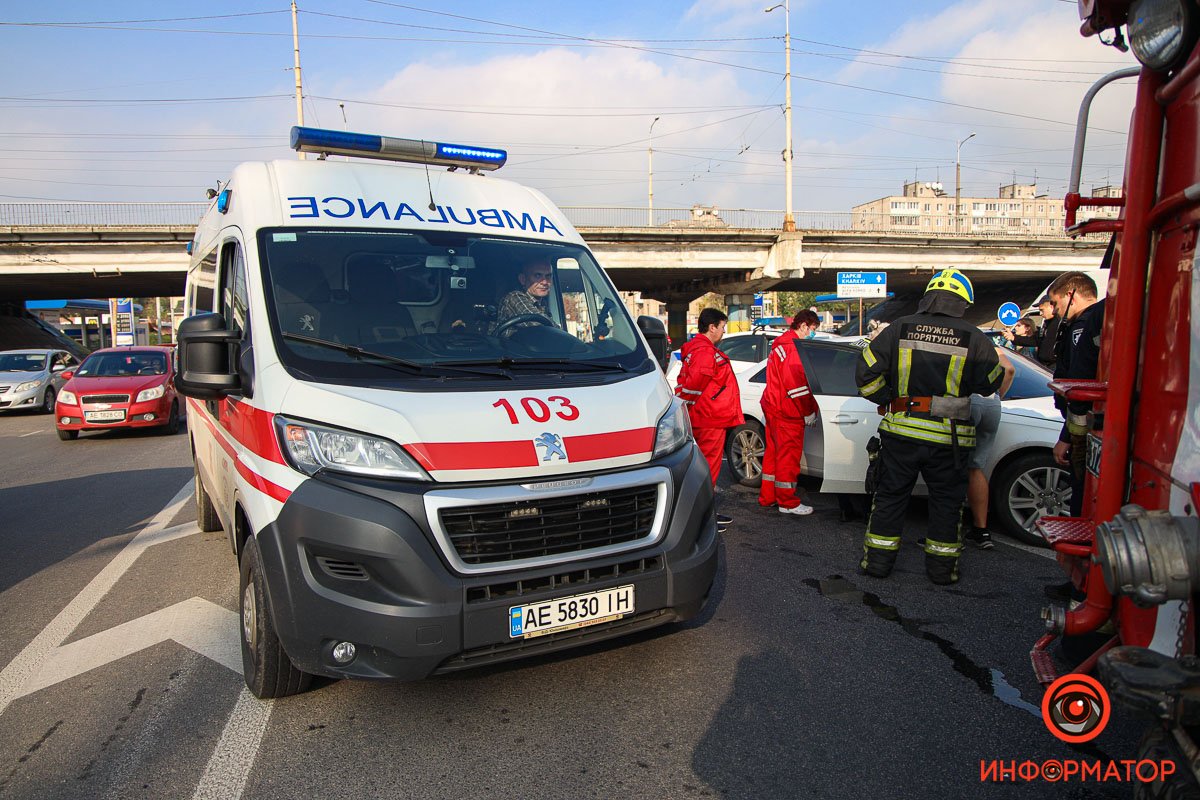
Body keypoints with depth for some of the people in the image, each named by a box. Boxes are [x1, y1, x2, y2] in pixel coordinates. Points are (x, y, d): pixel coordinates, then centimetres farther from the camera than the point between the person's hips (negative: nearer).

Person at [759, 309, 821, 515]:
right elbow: (797, 383, -21)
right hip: (787, 413, -10)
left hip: (774, 407, 10)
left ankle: (767, 497, 25)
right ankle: (788, 503, 6)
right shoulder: (794, 347, -16)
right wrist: (808, 412, -13)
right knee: (789, 455, -2)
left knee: (774, 452, 16)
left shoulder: (780, 345, 17)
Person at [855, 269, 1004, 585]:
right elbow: (990, 383, 7)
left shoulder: (899, 329, -2)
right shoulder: (974, 339, -4)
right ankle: (942, 567, 22)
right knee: (946, 500, 14)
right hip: (948, 439, -1)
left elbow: (866, 372, -4)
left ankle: (878, 560, 18)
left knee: (890, 495, 12)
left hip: (900, 430, 1)